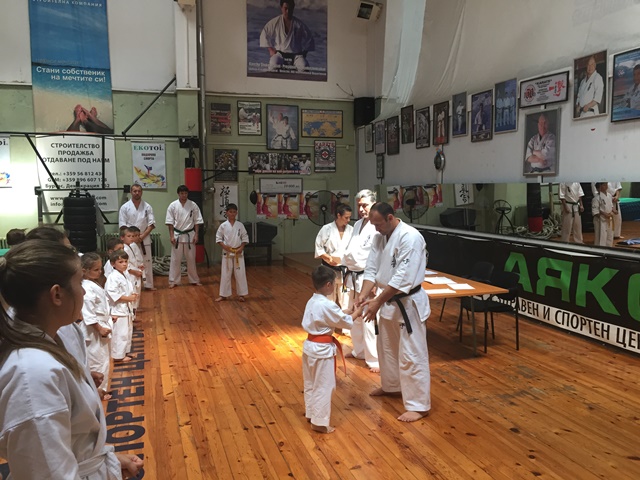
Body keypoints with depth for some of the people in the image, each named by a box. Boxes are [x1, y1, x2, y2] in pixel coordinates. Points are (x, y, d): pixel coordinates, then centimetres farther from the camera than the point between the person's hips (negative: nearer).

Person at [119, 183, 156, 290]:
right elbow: (122, 225, -3)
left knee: (147, 262, 5)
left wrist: (142, 235, -12)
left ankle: (148, 284, 15)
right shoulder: (125, 207, -1)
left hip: (145, 239, 1)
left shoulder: (147, 207, 1)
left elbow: (151, 224, -2)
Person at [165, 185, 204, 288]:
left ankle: (194, 280, 22)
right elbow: (170, 222, -2)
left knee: (191, 259, 10)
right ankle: (173, 281, 13)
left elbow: (197, 221, 2)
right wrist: (171, 236, -7)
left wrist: (196, 234, -3)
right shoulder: (173, 205, -4)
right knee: (175, 259, 3)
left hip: (190, 235, 1)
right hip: (177, 235, -1)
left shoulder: (193, 205, -2)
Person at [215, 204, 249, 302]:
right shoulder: (223, 225, -1)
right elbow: (218, 238, 3)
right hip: (227, 252, 0)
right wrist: (223, 246, -12)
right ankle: (223, 295, 15)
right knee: (225, 274, 4)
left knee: (240, 273, 2)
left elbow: (245, 238, 4)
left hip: (238, 253, 0)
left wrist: (241, 248, -9)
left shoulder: (240, 225, 0)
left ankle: (241, 294, 13)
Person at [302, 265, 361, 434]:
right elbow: (346, 321, -13)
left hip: (310, 345, 9)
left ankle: (311, 413, 37)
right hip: (322, 349, -9)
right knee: (323, 386, 3)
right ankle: (319, 422, 12)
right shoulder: (328, 305, -23)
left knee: (311, 383, 21)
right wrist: (357, 312, 6)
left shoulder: (312, 302, 4)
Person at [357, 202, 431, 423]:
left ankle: (419, 405, 10)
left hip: (408, 303, -9)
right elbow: (371, 269, 4)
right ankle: (391, 385, 45)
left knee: (411, 354, -3)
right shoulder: (380, 237, 4)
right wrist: (364, 294, -12)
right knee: (386, 347, 23)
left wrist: (377, 301, -26)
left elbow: (403, 278, -28)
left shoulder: (410, 238, -23)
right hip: (388, 301, 9)